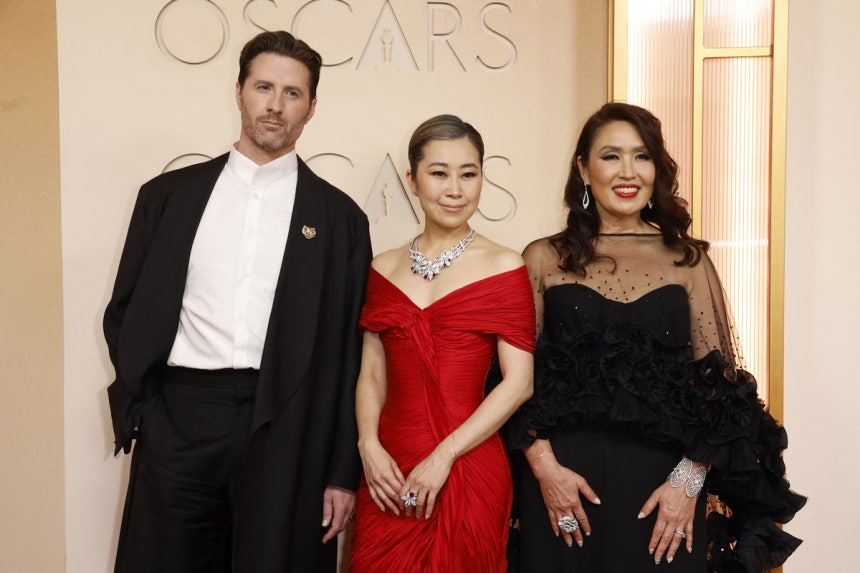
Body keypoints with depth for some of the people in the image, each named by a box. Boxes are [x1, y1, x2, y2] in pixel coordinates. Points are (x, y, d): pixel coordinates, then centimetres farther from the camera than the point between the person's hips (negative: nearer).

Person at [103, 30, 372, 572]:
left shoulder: (339, 216, 4)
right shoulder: (168, 195, 9)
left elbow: (349, 351, 2)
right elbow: (125, 313, 13)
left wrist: (343, 472, 0)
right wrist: (140, 404, 1)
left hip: (287, 432, -1)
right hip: (178, 425, 2)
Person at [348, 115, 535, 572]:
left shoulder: (504, 268, -4)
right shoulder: (384, 270, 7)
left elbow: (519, 382, -8)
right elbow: (372, 373, 9)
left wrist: (443, 457, -12)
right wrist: (368, 445, -7)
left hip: (467, 475, -3)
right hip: (387, 475, 3)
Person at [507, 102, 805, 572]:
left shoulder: (689, 261, 4)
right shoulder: (544, 260, 3)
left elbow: (721, 383, 3)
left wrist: (689, 480, -7)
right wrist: (544, 465, -10)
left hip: (664, 485, 1)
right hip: (563, 477, 0)